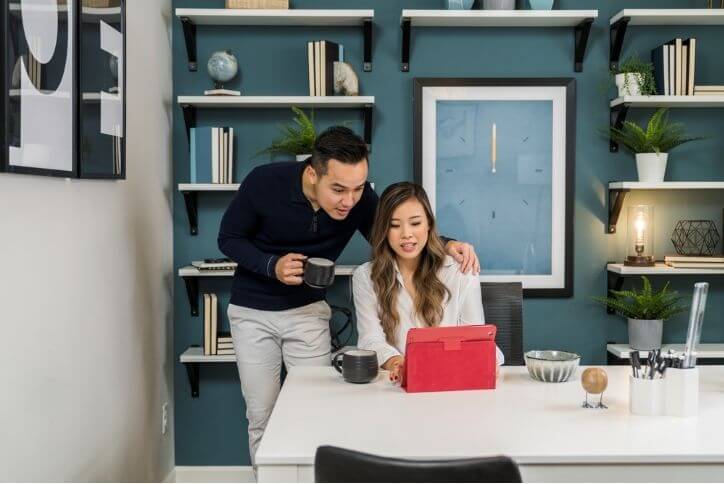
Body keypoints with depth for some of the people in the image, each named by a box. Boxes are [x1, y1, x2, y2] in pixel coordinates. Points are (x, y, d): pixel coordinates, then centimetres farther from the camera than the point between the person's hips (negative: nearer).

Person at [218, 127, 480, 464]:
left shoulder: (359, 198, -18)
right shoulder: (264, 183, -24)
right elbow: (229, 239, -10)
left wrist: (445, 245, -24)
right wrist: (272, 266, -28)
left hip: (308, 310, 2)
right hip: (253, 312, -1)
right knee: (262, 418, 5)